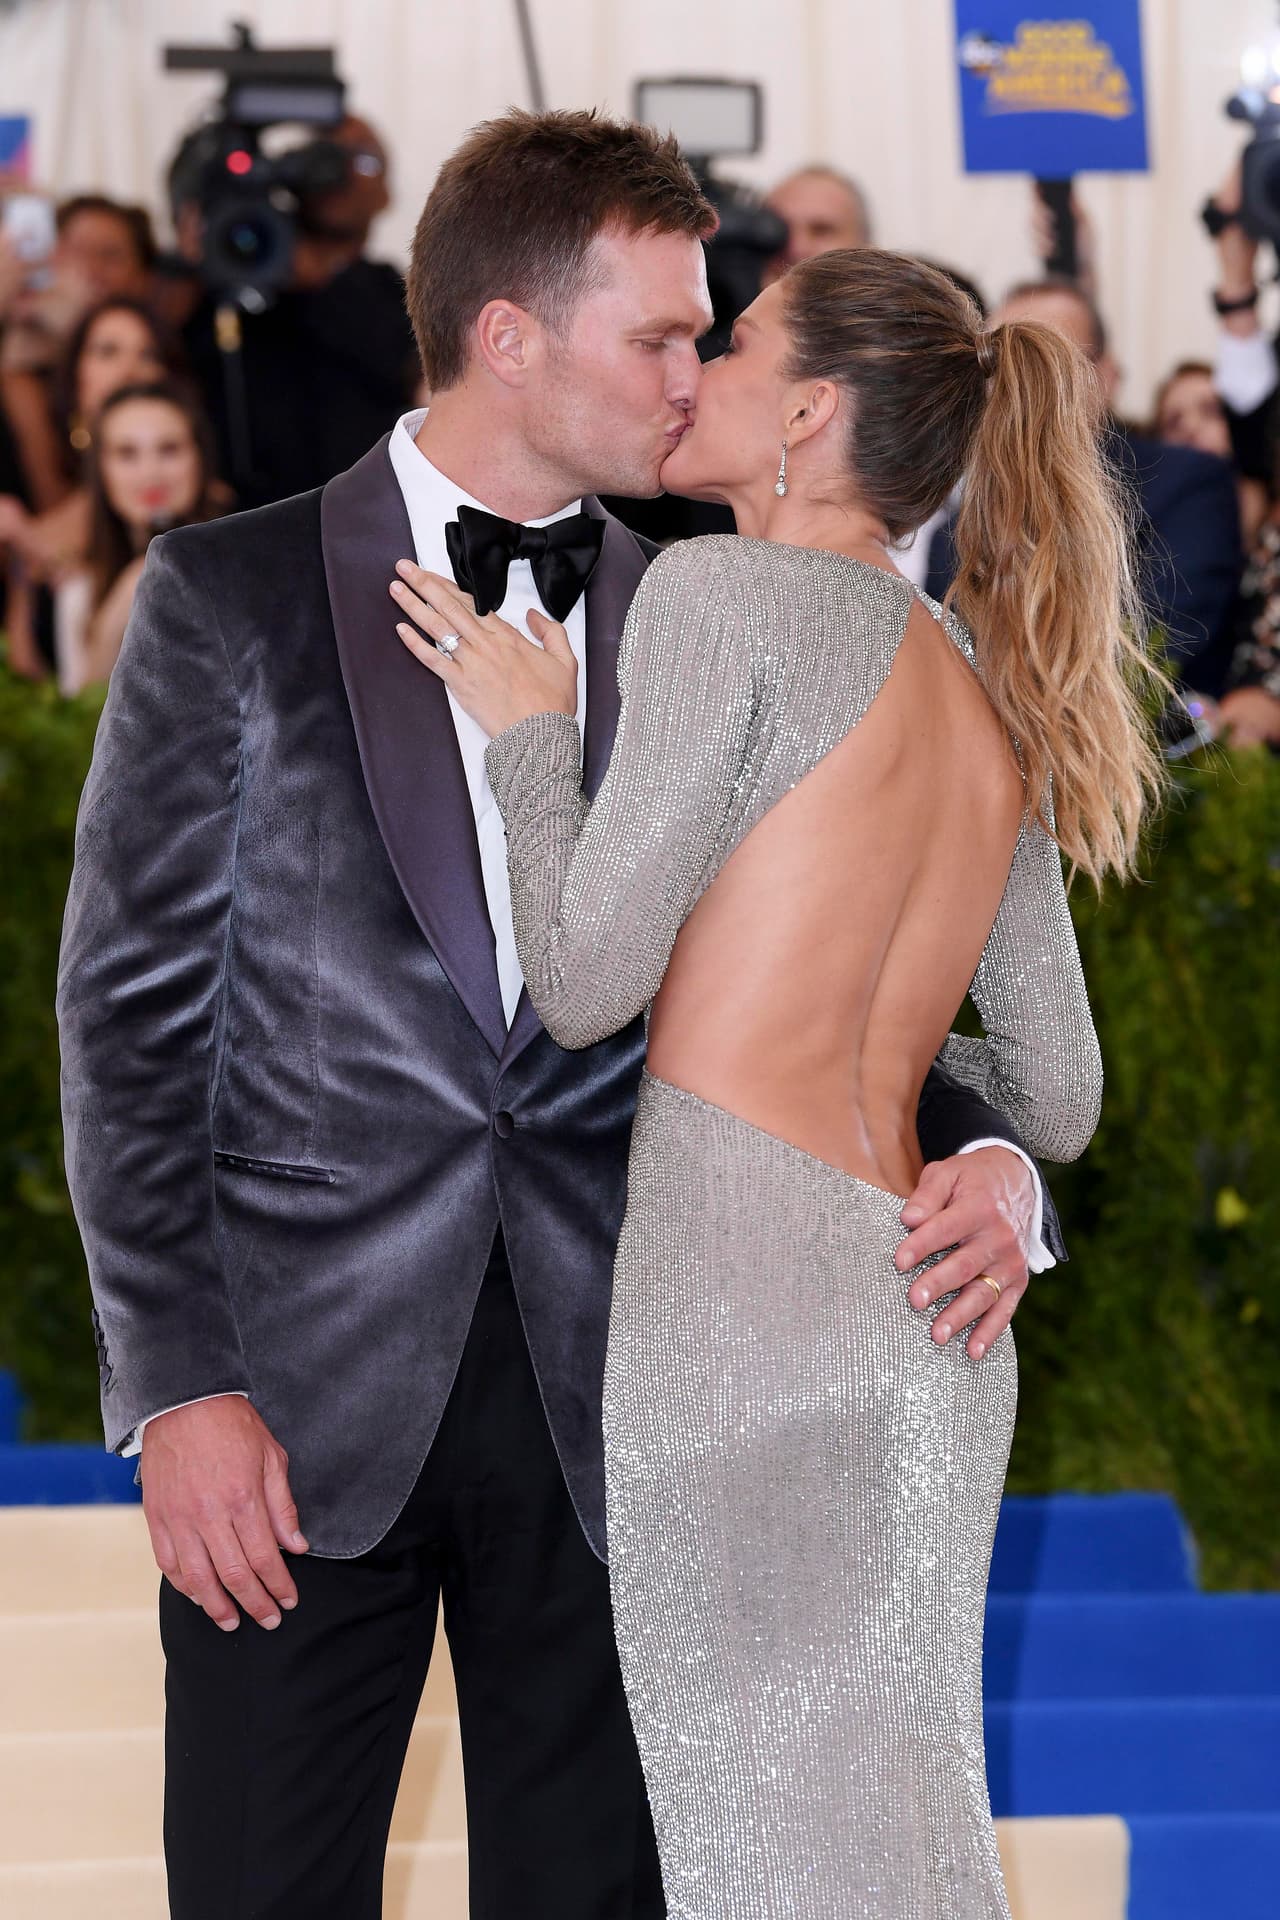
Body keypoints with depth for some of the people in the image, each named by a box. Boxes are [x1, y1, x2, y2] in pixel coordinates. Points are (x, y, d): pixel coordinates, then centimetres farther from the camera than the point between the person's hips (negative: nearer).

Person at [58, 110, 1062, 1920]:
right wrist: (181, 1383, -9)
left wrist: (981, 1152, -8)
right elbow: (133, 1009, -2)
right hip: (309, 1384, -3)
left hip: (602, 1397, 3)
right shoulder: (232, 598, 0)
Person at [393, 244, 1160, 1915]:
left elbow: (581, 985, -6)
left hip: (742, 1283, -8)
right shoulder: (994, 716, 18)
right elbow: (1059, 1108, 20)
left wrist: (531, 729, 9)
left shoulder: (725, 597, -3)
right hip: (938, 1329, 8)